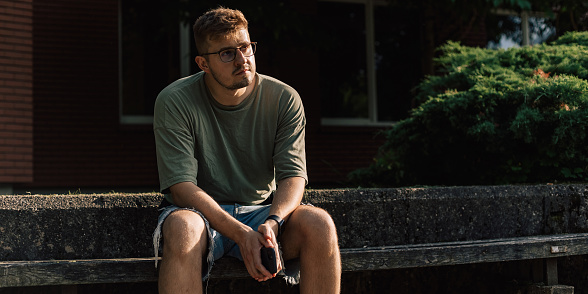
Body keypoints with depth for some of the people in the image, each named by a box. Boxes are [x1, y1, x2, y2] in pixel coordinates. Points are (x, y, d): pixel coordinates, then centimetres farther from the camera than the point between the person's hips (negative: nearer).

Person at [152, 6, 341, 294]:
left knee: (320, 223, -27)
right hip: (202, 212, -2)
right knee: (182, 227, -38)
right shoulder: (175, 101, -10)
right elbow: (181, 186, -17)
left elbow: (293, 175, -7)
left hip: (263, 209, 2)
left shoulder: (284, 99, -2)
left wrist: (272, 222, -31)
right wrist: (241, 234, -30)